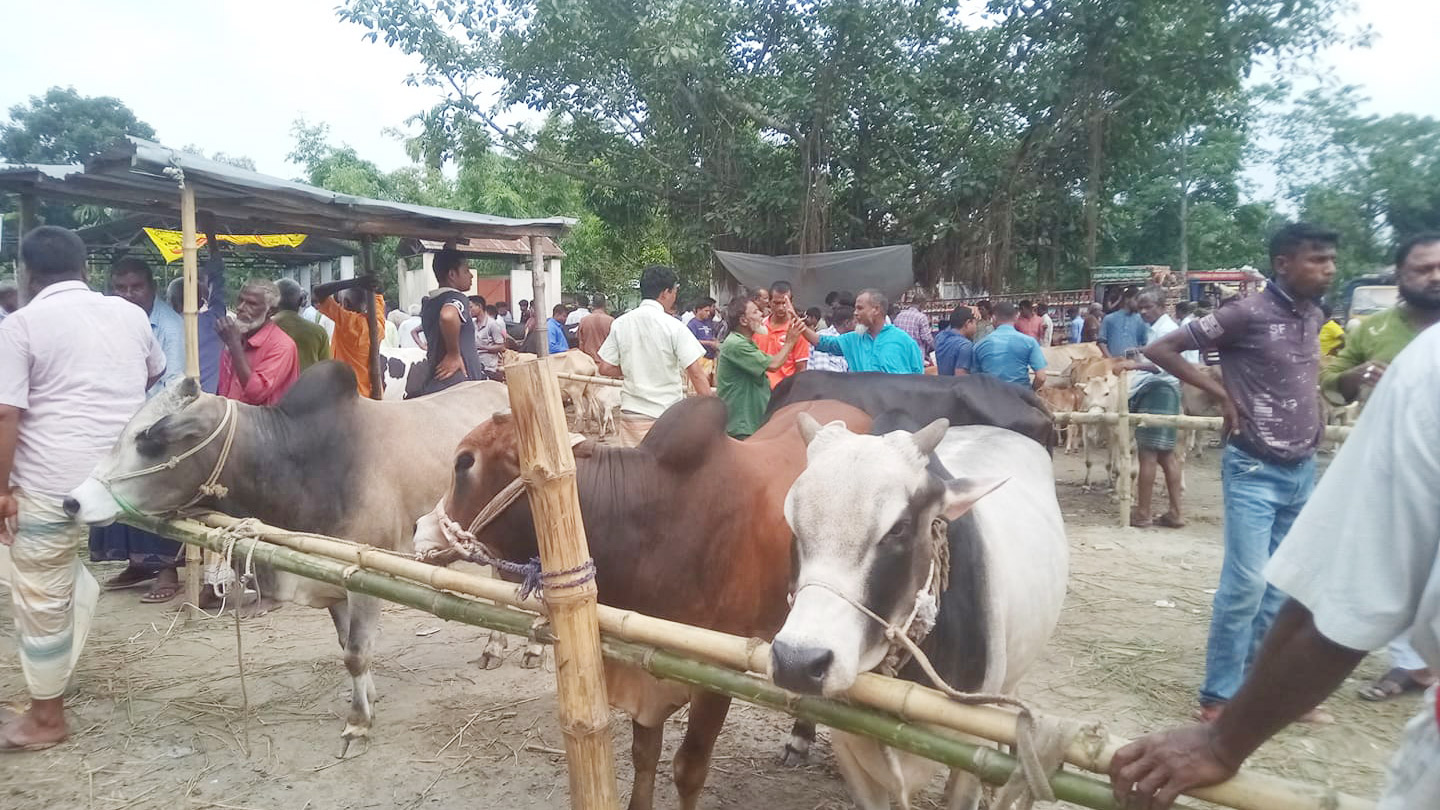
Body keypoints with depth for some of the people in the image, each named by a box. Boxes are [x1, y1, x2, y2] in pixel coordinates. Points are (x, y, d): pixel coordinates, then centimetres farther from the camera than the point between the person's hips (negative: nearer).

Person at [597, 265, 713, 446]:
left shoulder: (620, 324, 1)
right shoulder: (674, 327, -11)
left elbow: (605, 368, 3)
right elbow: (695, 372, -14)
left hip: (632, 412, 4)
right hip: (668, 414, -4)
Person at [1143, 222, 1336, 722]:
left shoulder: (1313, 317, 7)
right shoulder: (1248, 315, -13)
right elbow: (1160, 349, -12)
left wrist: (1317, 411, 8)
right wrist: (1222, 393, -12)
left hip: (1302, 471, 7)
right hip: (1255, 471, -7)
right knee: (1245, 583, -8)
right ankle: (1219, 695, 5)